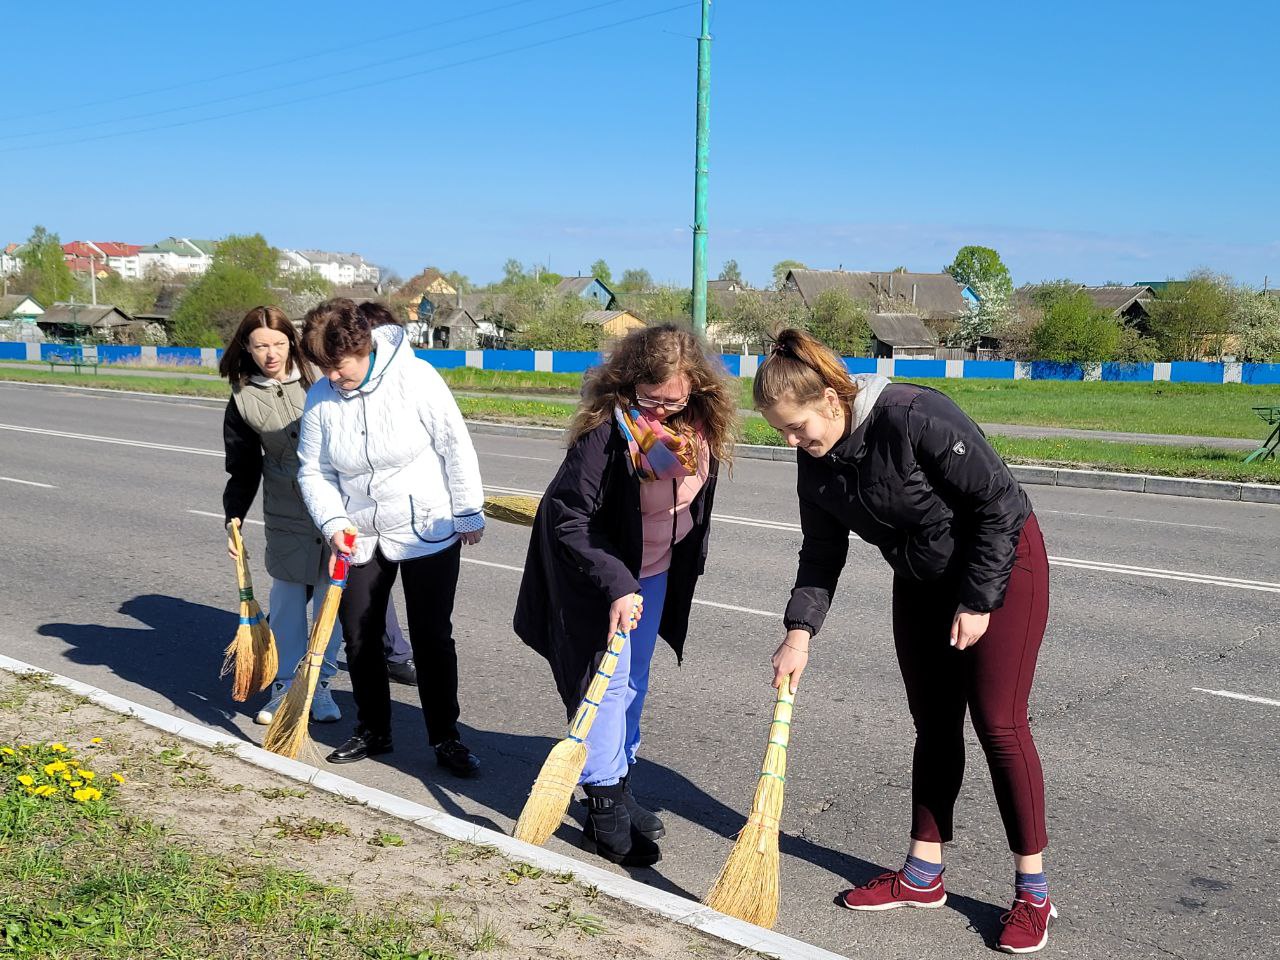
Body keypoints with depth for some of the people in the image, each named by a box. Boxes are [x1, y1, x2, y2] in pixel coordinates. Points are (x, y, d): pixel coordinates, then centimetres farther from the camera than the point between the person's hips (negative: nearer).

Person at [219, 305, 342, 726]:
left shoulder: (317, 378, -2)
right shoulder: (243, 400, 1)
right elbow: (243, 469, 5)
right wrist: (234, 519, -4)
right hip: (287, 516, 0)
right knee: (287, 598, 7)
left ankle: (320, 685, 20)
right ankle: (284, 686, 21)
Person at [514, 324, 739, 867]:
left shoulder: (701, 430, -10)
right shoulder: (606, 430, -29)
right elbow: (568, 518, -26)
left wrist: (688, 566, 14)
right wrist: (615, 585, -31)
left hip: (656, 571, 7)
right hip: (596, 572, -6)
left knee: (634, 680, 15)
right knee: (605, 680, -4)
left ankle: (621, 787, 29)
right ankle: (604, 811, 6)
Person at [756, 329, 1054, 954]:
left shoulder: (915, 418, -31)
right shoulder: (816, 460, -8)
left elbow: (999, 503, -24)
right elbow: (822, 555, 0)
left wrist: (977, 601, -20)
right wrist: (799, 632, -12)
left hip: (1002, 565, -7)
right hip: (921, 582, 7)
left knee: (998, 724, -4)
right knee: (933, 724, 11)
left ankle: (1032, 893, 10)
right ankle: (922, 876, 23)